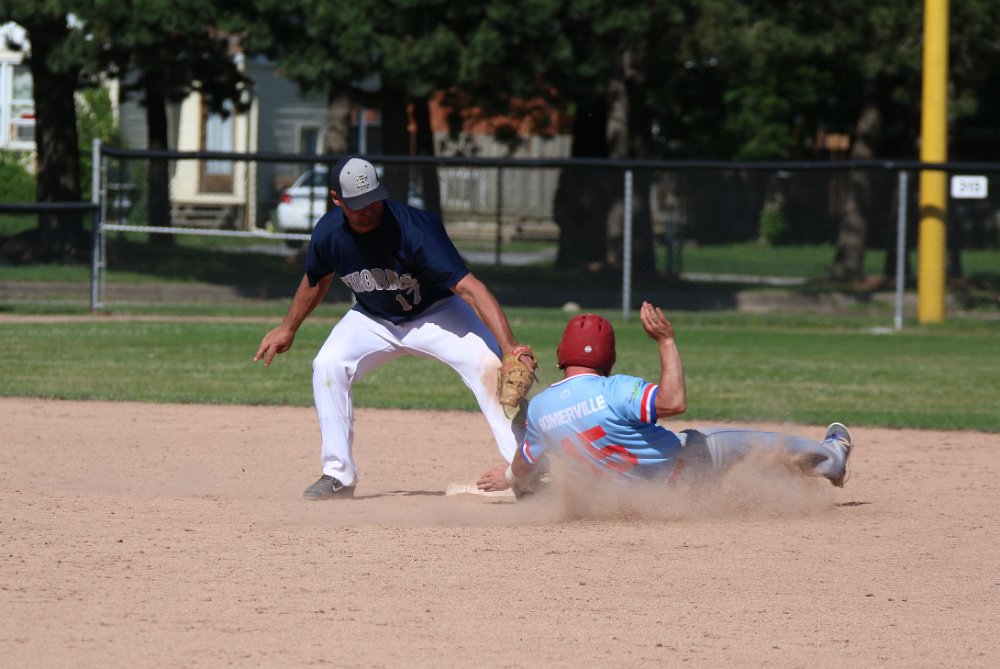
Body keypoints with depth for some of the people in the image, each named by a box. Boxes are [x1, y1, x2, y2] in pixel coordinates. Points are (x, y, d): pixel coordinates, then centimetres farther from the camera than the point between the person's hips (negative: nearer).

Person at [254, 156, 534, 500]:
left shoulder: (413, 228, -36)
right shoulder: (329, 233, -20)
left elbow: (469, 287, -42)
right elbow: (317, 280, 6)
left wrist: (510, 347, -52)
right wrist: (287, 329, 15)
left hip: (434, 313, -4)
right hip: (373, 320, 4)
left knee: (487, 366, -26)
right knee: (327, 366, -18)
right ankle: (339, 476, -6)